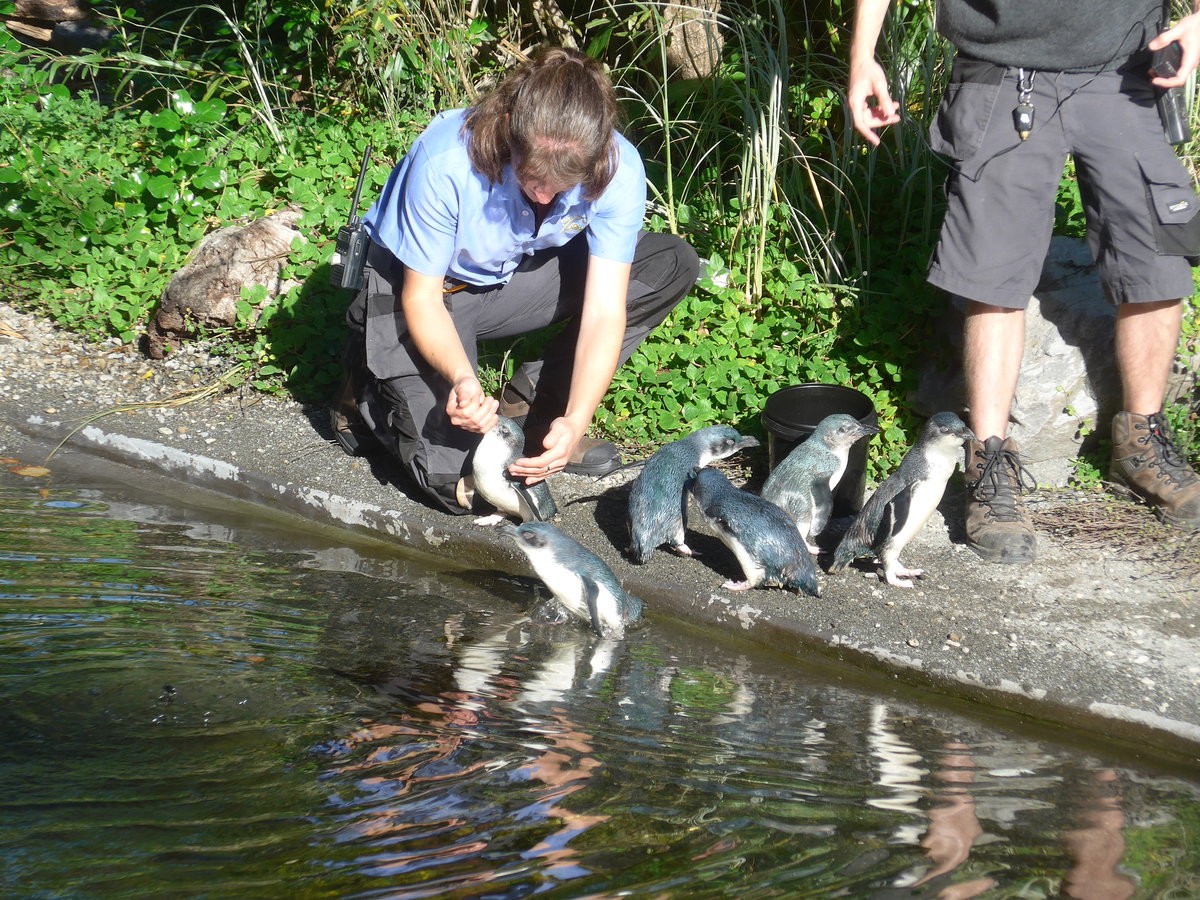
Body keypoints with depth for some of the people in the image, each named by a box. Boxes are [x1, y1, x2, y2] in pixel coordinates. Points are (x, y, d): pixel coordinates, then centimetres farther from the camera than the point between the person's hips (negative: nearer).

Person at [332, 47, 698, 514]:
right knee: (459, 483, -21)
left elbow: (605, 309, -23)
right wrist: (461, 379, -44)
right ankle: (370, 393, 11)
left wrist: (576, 420, -38)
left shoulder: (618, 169, -24)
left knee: (673, 262, -13)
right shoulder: (445, 161, -34)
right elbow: (420, 297, -25)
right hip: (412, 286, -5)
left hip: (514, 278, 5)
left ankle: (530, 406, -4)